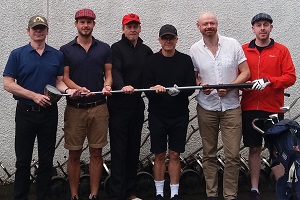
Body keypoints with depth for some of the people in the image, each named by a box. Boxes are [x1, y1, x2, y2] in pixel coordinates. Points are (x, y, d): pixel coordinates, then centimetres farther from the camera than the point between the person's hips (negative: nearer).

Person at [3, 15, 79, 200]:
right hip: (25, 112, -2)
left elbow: (59, 81, 10)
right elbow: (8, 84, -6)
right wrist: (34, 96, -15)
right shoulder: (17, 54, -1)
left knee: (46, 159, 8)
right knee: (23, 159, 6)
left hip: (49, 113, 2)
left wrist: (68, 90, -13)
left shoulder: (57, 55, 6)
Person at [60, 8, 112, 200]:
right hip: (75, 108, -1)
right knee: (74, 154, 5)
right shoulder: (66, 50, 4)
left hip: (99, 107, 1)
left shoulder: (104, 48, 7)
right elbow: (64, 78, 0)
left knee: (96, 153, 5)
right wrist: (78, 88, -19)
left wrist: (107, 85, -14)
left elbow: (109, 73, 8)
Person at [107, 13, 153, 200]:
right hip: (118, 106, -5)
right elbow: (115, 72, -19)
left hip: (137, 105, 5)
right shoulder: (117, 48, -5)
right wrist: (122, 87, -37)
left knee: (134, 149, 10)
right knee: (118, 150, -3)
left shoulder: (146, 50, 12)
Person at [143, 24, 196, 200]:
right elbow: (146, 88, -3)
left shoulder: (186, 60, 3)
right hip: (157, 115, 0)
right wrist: (154, 89, -26)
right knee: (159, 155, 7)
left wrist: (179, 90, -22)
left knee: (175, 155, 6)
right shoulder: (152, 61, 2)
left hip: (180, 115, 0)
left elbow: (191, 87, -1)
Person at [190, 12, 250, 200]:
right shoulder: (195, 50, 3)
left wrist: (229, 86, -14)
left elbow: (245, 73, 0)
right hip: (206, 108, 1)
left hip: (231, 106, -1)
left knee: (233, 155, -3)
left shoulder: (233, 44, -1)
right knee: (209, 154, 9)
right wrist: (200, 85, -11)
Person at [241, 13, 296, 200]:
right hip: (249, 108, 1)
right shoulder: (243, 50, 5)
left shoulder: (281, 50, 2)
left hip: (274, 108, -1)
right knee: (254, 148, 8)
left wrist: (268, 81, -17)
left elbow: (291, 77, -4)